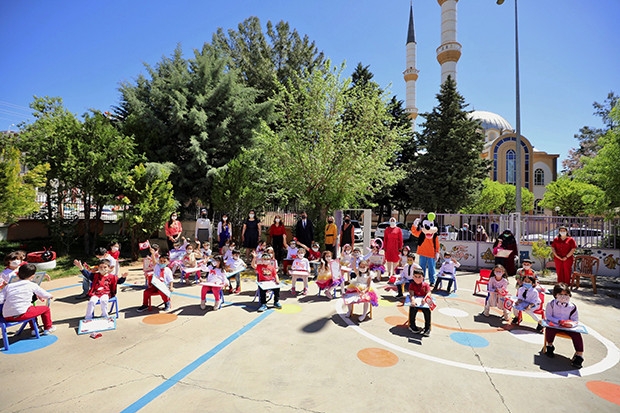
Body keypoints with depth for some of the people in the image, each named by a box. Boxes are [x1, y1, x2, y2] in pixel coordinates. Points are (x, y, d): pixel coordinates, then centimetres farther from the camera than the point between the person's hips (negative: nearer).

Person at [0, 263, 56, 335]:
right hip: (21, 314, -6)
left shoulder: (9, 286, 11)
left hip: (7, 317, 6)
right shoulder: (32, 285, 3)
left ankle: (34, 329, 47)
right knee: (46, 309, 18)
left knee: (31, 308, 36)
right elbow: (44, 294, 15)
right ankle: (48, 328, 31)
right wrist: (50, 296, 38)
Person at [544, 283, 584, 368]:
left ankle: (579, 355, -8)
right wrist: (558, 321, -20)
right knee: (549, 329, -30)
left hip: (567, 326, 2)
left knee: (577, 335, -23)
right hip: (554, 325, -2)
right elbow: (548, 316, -5)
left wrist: (571, 324, -23)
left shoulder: (572, 306, -2)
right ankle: (550, 346, -2)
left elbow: (575, 320, 1)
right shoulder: (551, 303, -6)